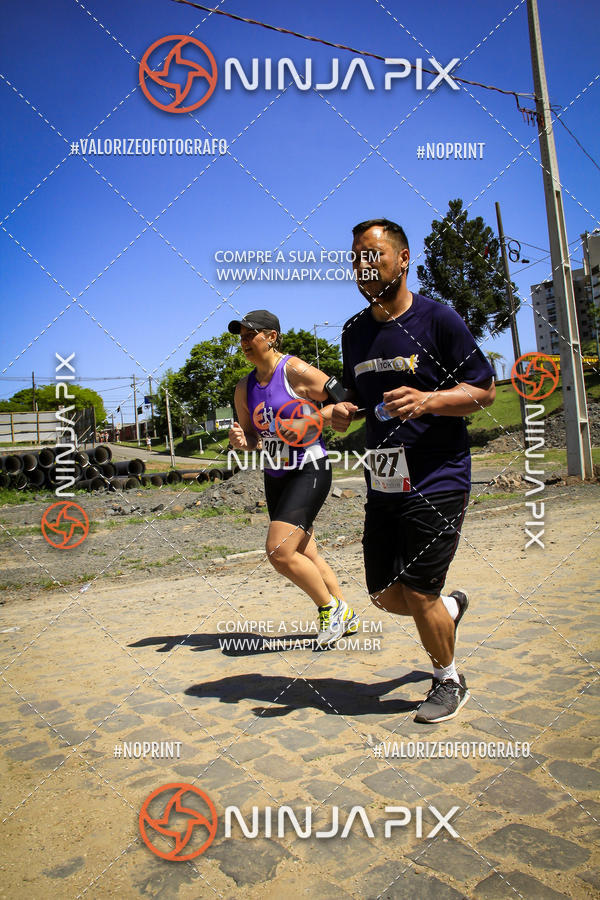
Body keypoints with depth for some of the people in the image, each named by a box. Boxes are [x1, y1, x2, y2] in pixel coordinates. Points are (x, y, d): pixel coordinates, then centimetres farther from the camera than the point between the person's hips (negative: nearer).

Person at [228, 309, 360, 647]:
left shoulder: (296, 371, -11)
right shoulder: (245, 387, 9)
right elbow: (251, 437, 17)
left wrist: (306, 423, -20)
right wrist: (240, 441, -6)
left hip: (309, 471, -7)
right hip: (275, 477, 8)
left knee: (280, 552, -16)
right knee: (306, 556, 12)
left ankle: (331, 607, 8)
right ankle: (347, 617, 31)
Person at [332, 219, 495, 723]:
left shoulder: (438, 319, -7)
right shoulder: (355, 332, 11)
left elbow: (484, 390, -6)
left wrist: (428, 400, -23)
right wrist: (344, 412, -1)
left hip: (437, 479, -6)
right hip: (383, 483, 6)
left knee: (418, 594, -4)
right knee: (386, 595, 10)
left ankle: (449, 683, 25)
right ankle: (451, 606, 43)